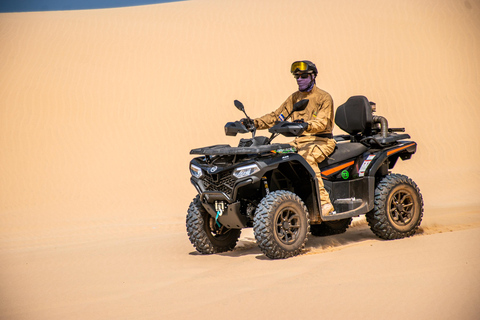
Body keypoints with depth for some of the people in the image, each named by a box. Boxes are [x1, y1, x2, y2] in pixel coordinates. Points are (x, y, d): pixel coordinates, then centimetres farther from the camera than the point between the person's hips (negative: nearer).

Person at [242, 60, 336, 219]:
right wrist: (254, 123, -2)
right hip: (300, 141, 6)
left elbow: (322, 122, -18)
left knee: (305, 157, -37)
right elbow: (275, 116, 13)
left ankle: (324, 202, -35)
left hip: (322, 140, -6)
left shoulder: (324, 98, -3)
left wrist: (306, 125, -39)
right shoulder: (294, 98, 17)